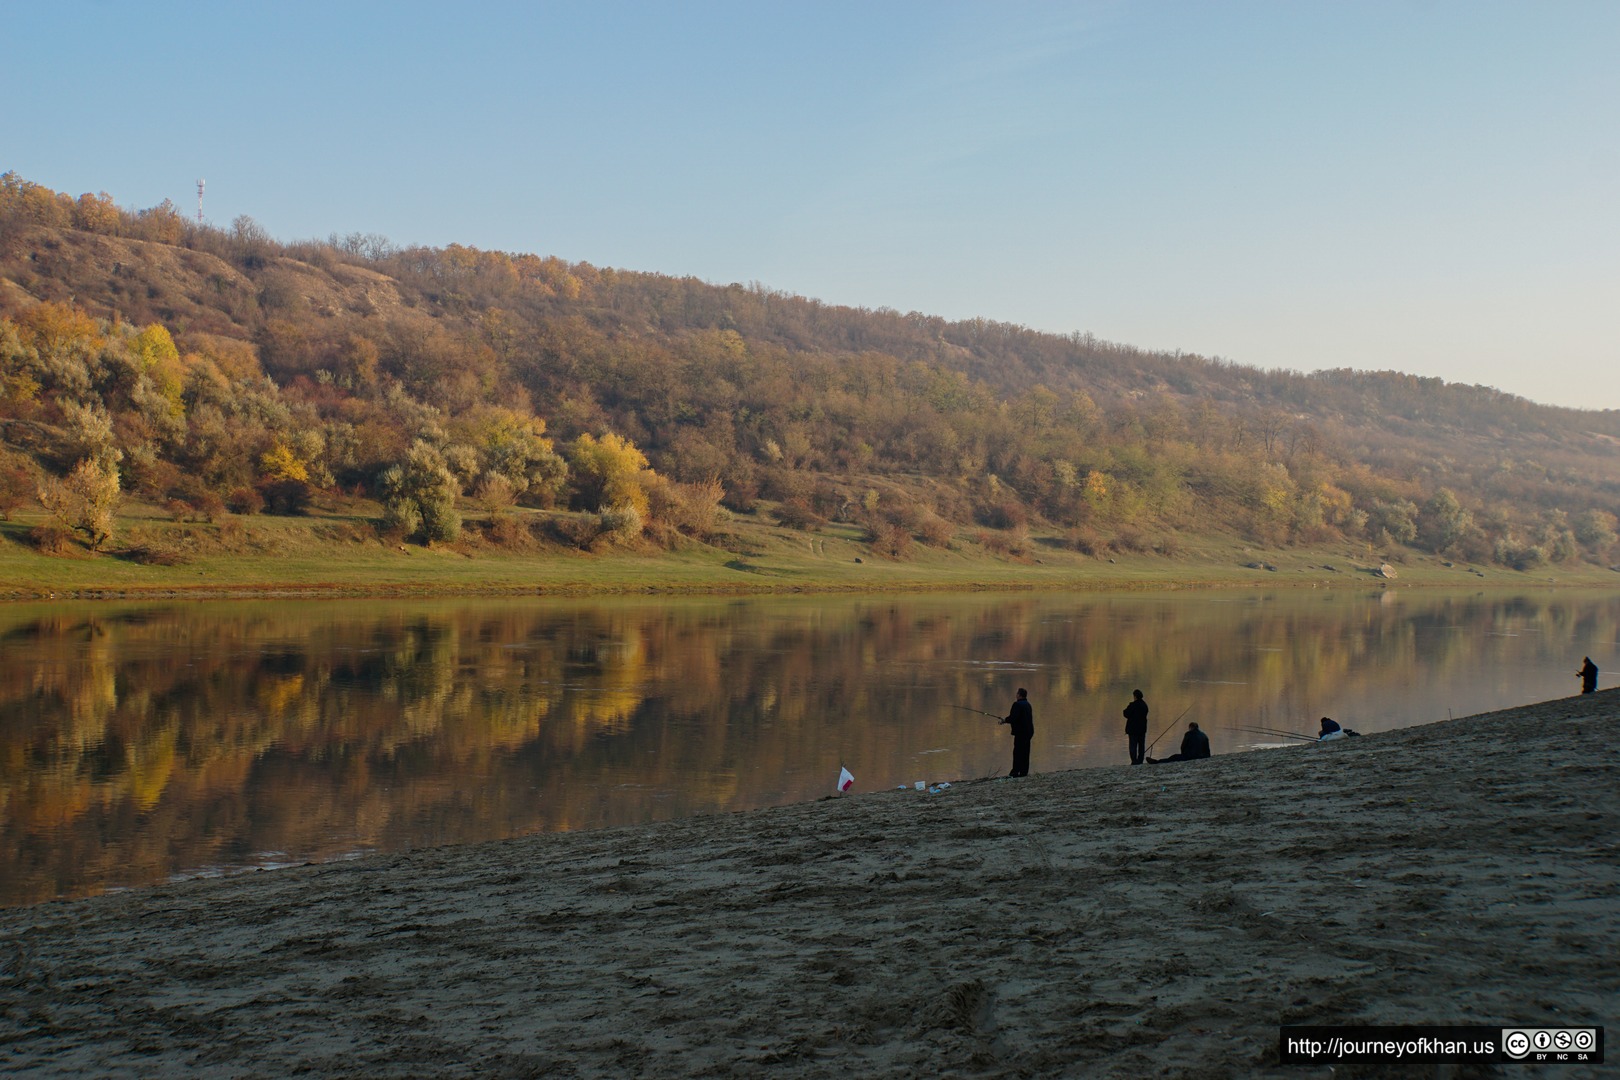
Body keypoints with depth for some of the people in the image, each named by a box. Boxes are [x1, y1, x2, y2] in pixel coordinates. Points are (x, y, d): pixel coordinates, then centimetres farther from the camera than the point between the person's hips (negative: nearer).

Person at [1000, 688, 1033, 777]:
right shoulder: (1027, 704, 15)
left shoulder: (1017, 704, -14)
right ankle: (1024, 771, 13)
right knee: (1025, 752, 11)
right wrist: (1007, 720, 18)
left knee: (1017, 752, -6)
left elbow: (1013, 717, -22)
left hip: (1020, 732, -9)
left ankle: (1015, 772, -7)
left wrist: (1005, 720, -2)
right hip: (1028, 731, 9)